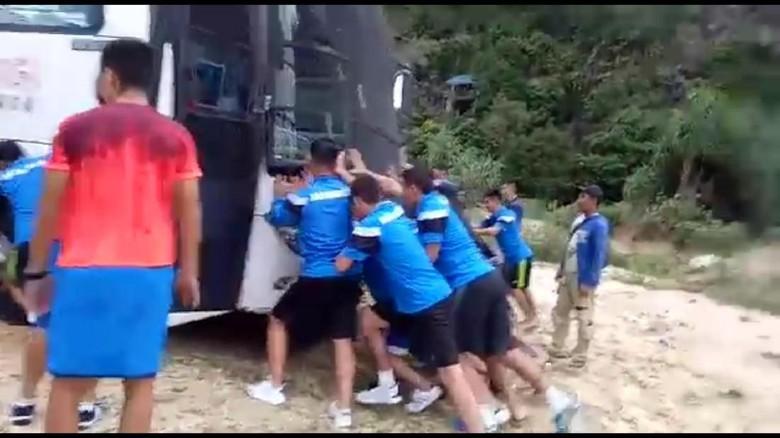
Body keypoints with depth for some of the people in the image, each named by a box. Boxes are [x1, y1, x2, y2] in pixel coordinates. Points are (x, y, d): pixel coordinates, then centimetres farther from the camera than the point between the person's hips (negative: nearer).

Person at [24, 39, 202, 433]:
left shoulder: (75, 129, -1)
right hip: (150, 272, 1)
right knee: (140, 381, 10)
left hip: (84, 271, 0)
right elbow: (189, 209, 1)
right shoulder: (176, 137, 2)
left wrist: (35, 271, 10)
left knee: (68, 382, 11)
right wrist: (188, 272, 10)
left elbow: (50, 207, 1)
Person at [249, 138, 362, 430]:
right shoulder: (350, 192, 3)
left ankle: (274, 387, 23)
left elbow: (277, 217, 10)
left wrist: (282, 195, 27)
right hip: (349, 278, 3)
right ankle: (343, 409, 2)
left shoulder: (303, 196, -5)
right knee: (343, 339, 5)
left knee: (278, 320, 18)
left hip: (316, 278, -3)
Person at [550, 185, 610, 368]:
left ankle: (580, 356, 15)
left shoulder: (599, 224, -16)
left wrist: (589, 282, -20)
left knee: (584, 318, 4)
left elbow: (600, 255, -18)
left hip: (583, 279, -9)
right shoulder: (579, 220, 9)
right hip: (568, 276, 9)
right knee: (559, 312, 16)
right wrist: (561, 271, 18)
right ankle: (557, 349, 29)